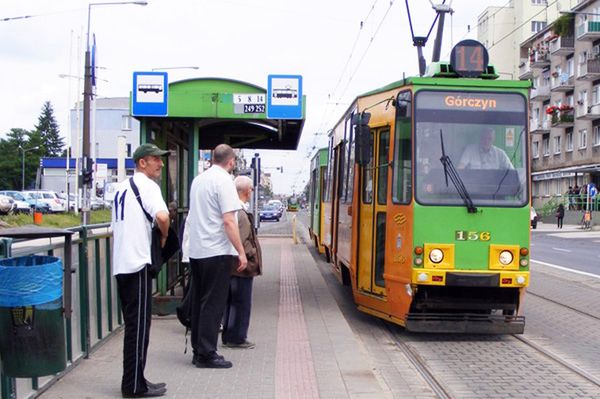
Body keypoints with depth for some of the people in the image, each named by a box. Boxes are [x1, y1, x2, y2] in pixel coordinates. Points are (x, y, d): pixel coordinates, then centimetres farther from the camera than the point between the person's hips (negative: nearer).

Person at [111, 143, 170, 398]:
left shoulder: (121, 187, 18)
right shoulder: (147, 185, -9)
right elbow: (162, 216, -26)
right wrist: (164, 236, -8)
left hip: (121, 264, 9)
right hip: (138, 264, -9)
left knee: (133, 325, 14)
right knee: (139, 326, -2)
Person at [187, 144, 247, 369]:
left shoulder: (198, 180, 12)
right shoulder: (224, 180, -11)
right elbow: (229, 221, -18)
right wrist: (241, 252, -15)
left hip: (196, 250, 8)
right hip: (217, 251, -8)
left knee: (199, 301, 13)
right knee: (213, 304, -1)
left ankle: (198, 350, 20)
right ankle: (207, 355, 2)